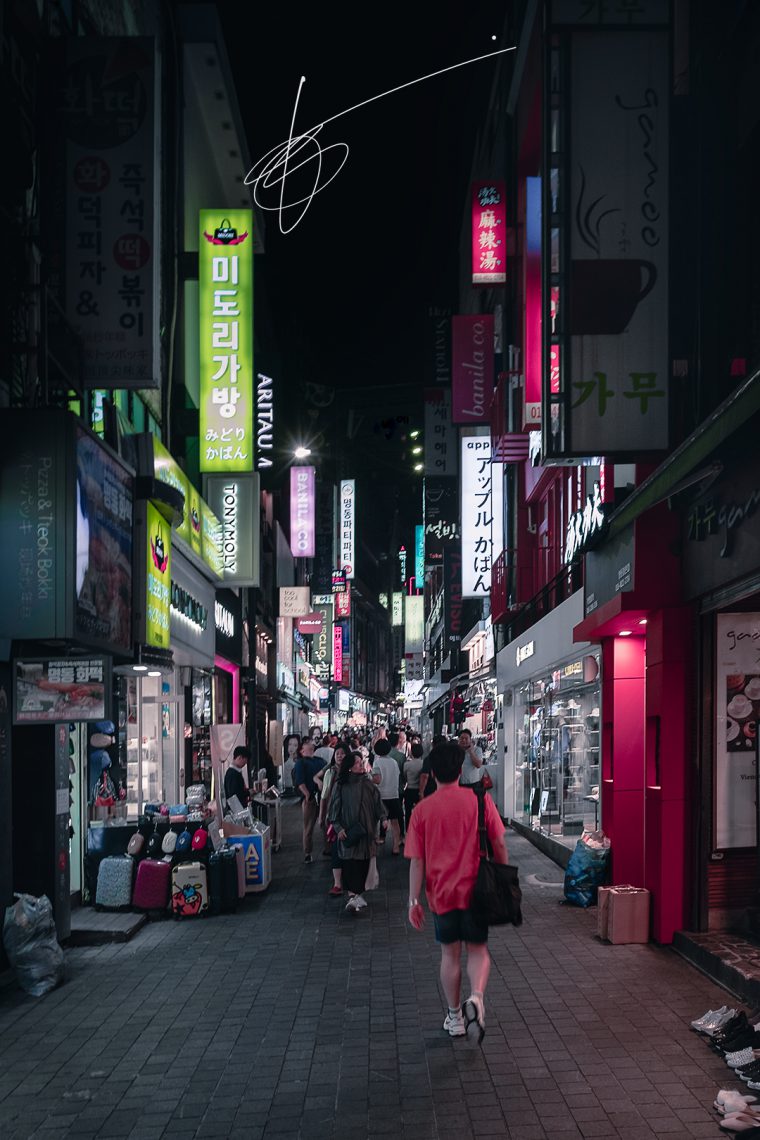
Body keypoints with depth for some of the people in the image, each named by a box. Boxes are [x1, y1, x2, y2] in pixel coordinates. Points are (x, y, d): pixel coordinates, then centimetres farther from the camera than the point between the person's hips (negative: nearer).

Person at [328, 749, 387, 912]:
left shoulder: (369, 785, 6)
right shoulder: (341, 786, -2)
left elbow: (378, 803, 9)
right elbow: (334, 807, 1)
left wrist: (382, 818, -7)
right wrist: (338, 827, -8)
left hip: (366, 830, 3)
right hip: (348, 832, -3)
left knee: (363, 862, 3)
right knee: (349, 862, -10)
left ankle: (357, 893, 15)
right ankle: (352, 894, -11)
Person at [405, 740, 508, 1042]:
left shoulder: (422, 810, -5)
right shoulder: (480, 799, -6)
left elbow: (416, 861, -5)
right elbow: (499, 844, -2)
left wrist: (413, 900, -1)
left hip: (441, 892, 1)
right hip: (476, 889, 0)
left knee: (450, 953, 15)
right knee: (478, 949, 12)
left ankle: (455, 1017, 22)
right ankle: (476, 997, -14)